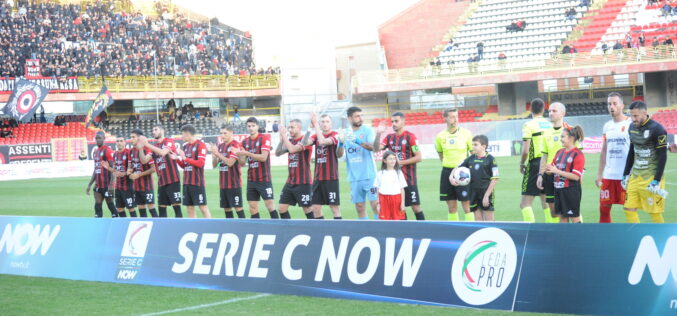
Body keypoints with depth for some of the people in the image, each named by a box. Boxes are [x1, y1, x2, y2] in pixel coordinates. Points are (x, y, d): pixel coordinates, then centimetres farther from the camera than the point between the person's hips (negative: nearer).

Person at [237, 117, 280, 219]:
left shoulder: (264, 138, -6)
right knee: (253, 207, 3)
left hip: (264, 179, -5)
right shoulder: (245, 142, 9)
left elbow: (263, 157, -17)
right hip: (251, 180, 5)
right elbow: (243, 162, 8)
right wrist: (239, 155, -14)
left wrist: (247, 153, -24)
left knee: (270, 205, -6)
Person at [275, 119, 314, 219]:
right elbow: (277, 153, 7)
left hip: (303, 183, -7)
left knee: (307, 209, -3)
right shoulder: (290, 140, 12)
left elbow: (292, 149, -26)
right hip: (290, 182, 7)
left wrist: (284, 134, -18)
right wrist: (281, 139, -6)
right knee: (282, 207, 4)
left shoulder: (305, 140, -11)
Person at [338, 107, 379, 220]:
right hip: (354, 177, 4)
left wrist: (357, 141, -31)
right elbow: (339, 154, 4)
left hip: (369, 175, -4)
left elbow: (372, 147, -16)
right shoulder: (345, 133, 8)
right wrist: (341, 143, -16)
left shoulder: (367, 130, -1)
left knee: (375, 204, -8)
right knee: (359, 207, 7)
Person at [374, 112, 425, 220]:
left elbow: (419, 157, -11)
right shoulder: (389, 137, 9)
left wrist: (401, 162, -13)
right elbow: (376, 149, -2)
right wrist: (378, 134, -14)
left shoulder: (410, 136, -6)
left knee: (415, 206, -4)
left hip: (408, 178, -5)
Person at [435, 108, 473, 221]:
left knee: (467, 207, -6)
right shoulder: (440, 136, 3)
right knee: (451, 208, 7)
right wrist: (447, 164, 12)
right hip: (447, 172, 3)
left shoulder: (466, 133, -4)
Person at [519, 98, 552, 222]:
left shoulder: (529, 125, -8)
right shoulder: (550, 125, 7)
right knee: (546, 202, 12)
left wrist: (521, 164, 3)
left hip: (535, 164, -5)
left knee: (525, 204, -3)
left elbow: (525, 151, -13)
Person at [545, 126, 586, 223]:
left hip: (572, 190, -8)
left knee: (574, 218, -2)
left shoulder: (578, 154, -12)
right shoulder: (560, 152, 12)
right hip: (559, 189, 8)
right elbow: (554, 167, 20)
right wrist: (548, 169, -5)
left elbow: (576, 176, -18)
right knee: (562, 216, 11)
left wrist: (557, 171, -20)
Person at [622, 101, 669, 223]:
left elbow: (662, 157, -13)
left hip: (651, 177, -7)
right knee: (629, 209, 2)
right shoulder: (633, 127, 9)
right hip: (635, 176, 7)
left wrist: (656, 181, -17)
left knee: (655, 213, -3)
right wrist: (625, 174, 17)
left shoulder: (657, 129, -13)